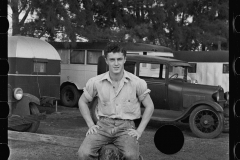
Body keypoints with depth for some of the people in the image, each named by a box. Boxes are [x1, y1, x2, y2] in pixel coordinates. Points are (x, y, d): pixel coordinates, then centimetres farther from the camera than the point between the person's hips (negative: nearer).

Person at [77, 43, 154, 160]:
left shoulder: (137, 82, -3)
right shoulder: (96, 82, 0)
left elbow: (149, 106, 7)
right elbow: (82, 102, 15)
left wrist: (139, 130, 0)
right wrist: (91, 125, 6)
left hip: (126, 126, -1)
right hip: (103, 124, 1)